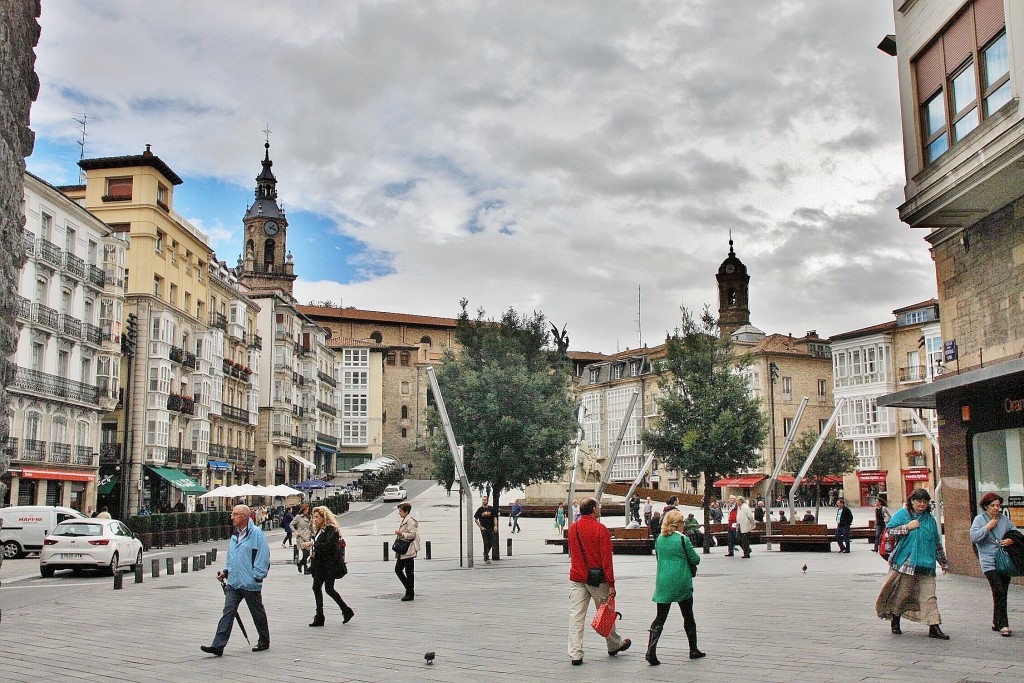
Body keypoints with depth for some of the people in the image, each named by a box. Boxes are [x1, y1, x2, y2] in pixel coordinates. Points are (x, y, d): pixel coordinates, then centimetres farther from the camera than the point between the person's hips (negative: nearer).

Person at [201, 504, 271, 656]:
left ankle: (264, 642, 26)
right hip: (233, 583, 7)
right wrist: (226, 571, 12)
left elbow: (263, 556, -15)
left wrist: (257, 576, -16)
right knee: (228, 612, -2)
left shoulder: (256, 533, -14)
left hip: (251, 584, -6)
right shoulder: (235, 534, 12)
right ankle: (218, 645, -5)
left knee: (258, 614, 10)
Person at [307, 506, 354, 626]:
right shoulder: (318, 529, 13)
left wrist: (313, 544, -24)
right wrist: (313, 552, 2)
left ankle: (347, 611, 11)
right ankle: (319, 617, 8)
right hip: (319, 563, 9)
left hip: (330, 563, -9)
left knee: (329, 589, -5)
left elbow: (327, 545, -24)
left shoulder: (331, 529, -13)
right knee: (316, 587, 3)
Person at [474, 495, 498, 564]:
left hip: (491, 529, 2)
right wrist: (480, 527, -4)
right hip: (484, 529, -2)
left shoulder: (491, 509, 4)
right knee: (486, 544, -8)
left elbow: (495, 518, 6)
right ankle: (486, 558, -4)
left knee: (491, 544, 7)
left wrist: (495, 526, -7)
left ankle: (485, 554, 32)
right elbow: (476, 519, 4)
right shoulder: (480, 509, 0)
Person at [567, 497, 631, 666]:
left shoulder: (572, 528, 4)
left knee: (576, 615, 2)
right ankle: (614, 645, 32)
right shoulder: (600, 529, -13)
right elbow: (606, 558, -14)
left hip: (576, 578, 4)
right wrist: (611, 584, -12)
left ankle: (575, 654, -1)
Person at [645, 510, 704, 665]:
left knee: (660, 618, 4)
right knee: (688, 617, 15)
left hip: (662, 583, 3)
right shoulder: (683, 539, -13)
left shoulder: (659, 539, 2)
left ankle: (651, 651, -10)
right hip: (682, 584, -3)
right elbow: (695, 560, -5)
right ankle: (693, 650, 26)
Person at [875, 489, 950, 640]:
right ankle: (895, 620, 21)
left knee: (929, 595, -4)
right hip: (904, 562, -3)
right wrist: (907, 527, -13)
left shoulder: (930, 519, 16)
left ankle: (934, 627, -5)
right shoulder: (902, 514, 3)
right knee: (902, 593, 2)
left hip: (926, 564, 3)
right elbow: (890, 531, -5)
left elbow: (937, 544, 22)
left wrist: (944, 563, 22)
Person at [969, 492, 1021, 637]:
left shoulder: (1004, 518, 11)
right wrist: (988, 527, -15)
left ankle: (996, 623, 20)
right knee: (999, 592, -14)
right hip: (989, 562, -5)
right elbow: (973, 537, -13)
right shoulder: (979, 519, -2)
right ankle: (1003, 625, -11)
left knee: (1002, 593, 8)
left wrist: (1011, 540, -6)